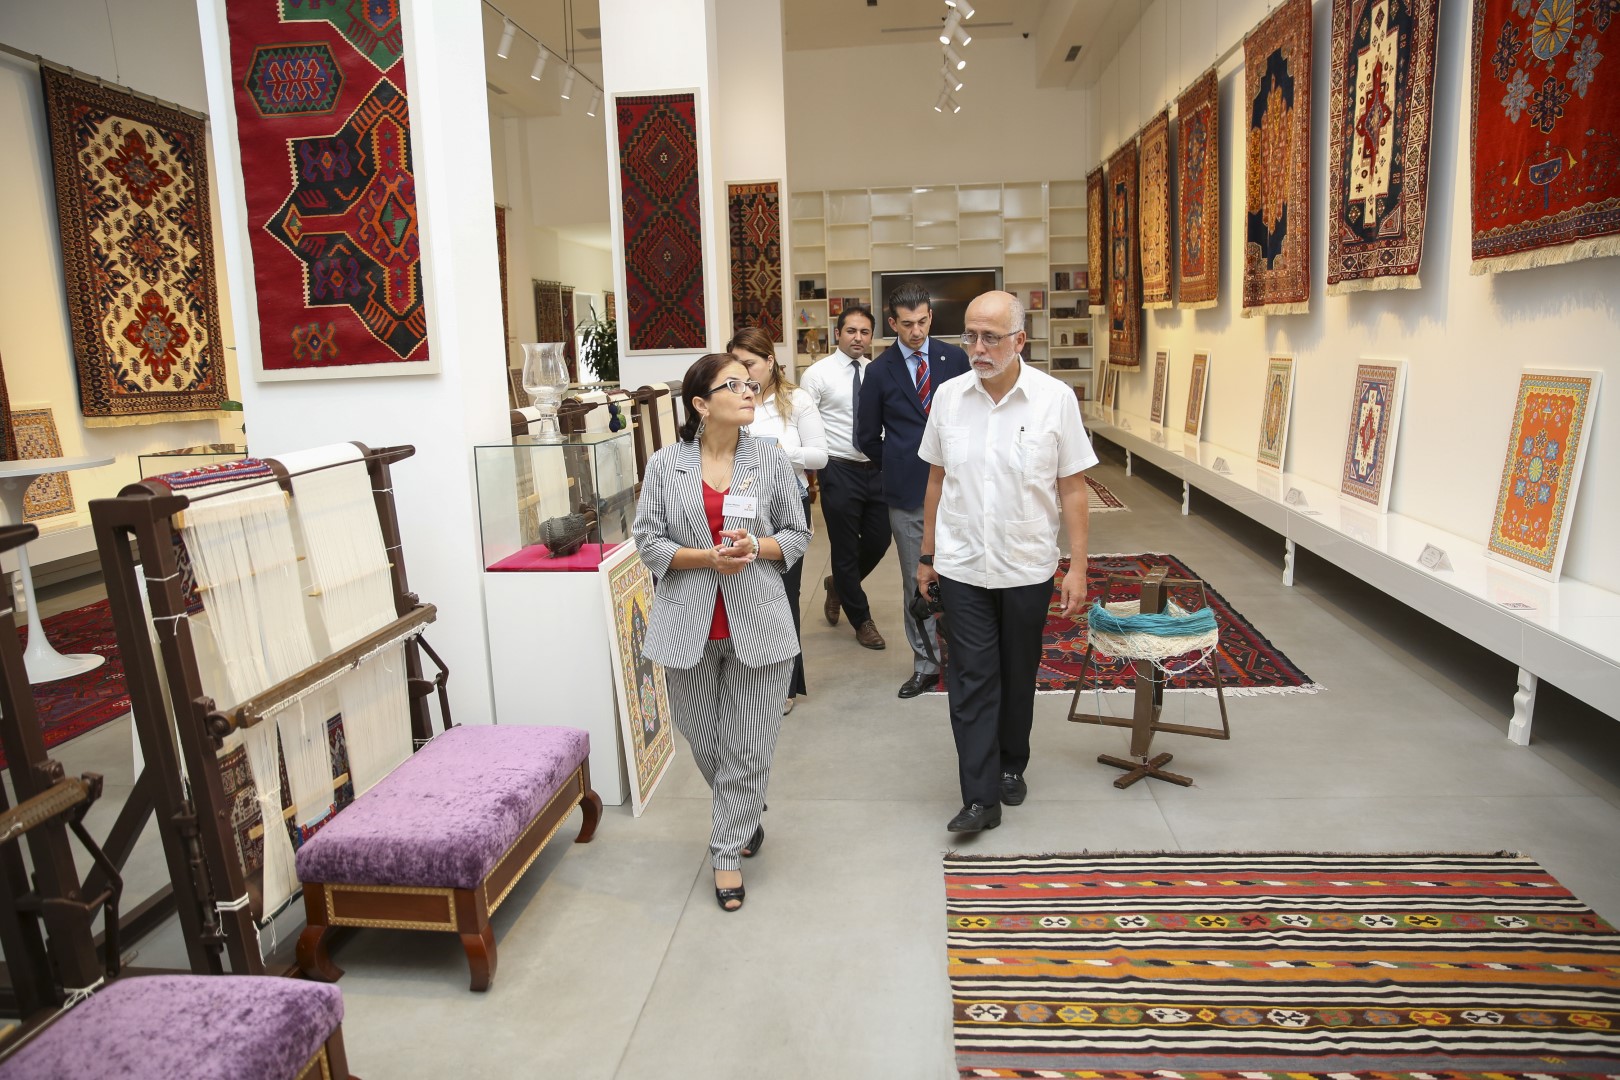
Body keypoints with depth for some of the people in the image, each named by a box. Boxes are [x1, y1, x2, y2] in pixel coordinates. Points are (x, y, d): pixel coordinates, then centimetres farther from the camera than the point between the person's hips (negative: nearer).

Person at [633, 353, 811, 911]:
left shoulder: (771, 463, 1)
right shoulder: (665, 465, -1)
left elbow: (797, 536, 6)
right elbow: (648, 541, -3)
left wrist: (757, 547, -14)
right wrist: (709, 558, -16)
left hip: (758, 624, 0)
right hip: (691, 626, 1)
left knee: (748, 748, 2)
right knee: (706, 743, 15)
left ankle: (728, 852, 19)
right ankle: (745, 815, 42)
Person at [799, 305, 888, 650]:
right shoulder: (818, 373, -6)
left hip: (876, 469, 4)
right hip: (839, 471, -4)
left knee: (878, 542, 10)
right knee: (845, 548, 6)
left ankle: (838, 585, 39)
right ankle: (861, 619, 24)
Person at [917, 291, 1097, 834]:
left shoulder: (1055, 398, -8)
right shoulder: (948, 396, -1)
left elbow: (1072, 489, -5)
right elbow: (937, 480, 7)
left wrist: (1078, 568, -7)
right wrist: (927, 554, 9)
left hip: (1027, 568, -1)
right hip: (962, 566, 1)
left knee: (1018, 677, 14)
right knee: (971, 680, -1)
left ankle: (1012, 765, 36)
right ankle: (980, 797, 6)